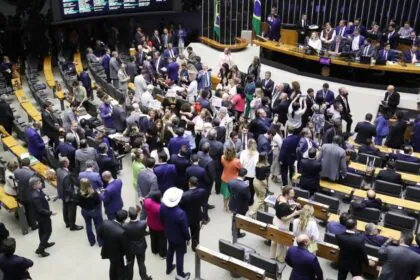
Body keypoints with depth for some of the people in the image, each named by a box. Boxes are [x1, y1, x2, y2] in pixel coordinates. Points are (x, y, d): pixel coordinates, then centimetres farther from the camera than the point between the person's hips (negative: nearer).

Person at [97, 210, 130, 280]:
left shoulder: (105, 223, -23)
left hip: (107, 250, 6)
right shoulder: (122, 232, -38)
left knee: (113, 266, 34)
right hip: (117, 254, -6)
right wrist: (128, 257, -5)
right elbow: (125, 246, -23)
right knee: (121, 269, 22)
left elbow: (99, 234, -3)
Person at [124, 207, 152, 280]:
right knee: (141, 263, 23)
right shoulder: (143, 224, -32)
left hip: (129, 249, 0)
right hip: (140, 248, 0)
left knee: (129, 265, 24)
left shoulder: (125, 226, -33)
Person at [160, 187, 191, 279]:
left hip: (169, 234, 6)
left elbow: (162, 220, -2)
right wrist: (188, 237, -5)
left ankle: (169, 268, 51)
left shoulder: (162, 207, -21)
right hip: (179, 238, -6)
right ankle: (180, 275, 34)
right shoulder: (180, 213, -39)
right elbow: (184, 228, -24)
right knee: (179, 255, 15)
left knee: (170, 251, 29)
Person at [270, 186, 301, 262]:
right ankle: (280, 258, 33)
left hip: (276, 221, 9)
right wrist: (294, 213, -26)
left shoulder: (280, 197, -7)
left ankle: (273, 255, 44)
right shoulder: (284, 205, -34)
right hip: (282, 225, -9)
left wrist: (291, 206, 2)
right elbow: (284, 218, -29)